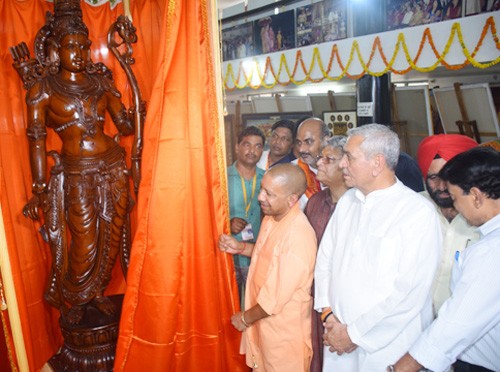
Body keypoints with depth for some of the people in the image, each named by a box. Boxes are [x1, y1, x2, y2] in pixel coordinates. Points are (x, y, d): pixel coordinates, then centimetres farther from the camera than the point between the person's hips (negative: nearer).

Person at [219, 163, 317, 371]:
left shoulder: (298, 236, -31)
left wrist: (246, 318, -12)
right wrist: (240, 247, 1)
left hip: (284, 331, -8)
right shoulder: (271, 217, -2)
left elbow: (277, 297, -27)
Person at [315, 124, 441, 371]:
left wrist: (354, 334, -14)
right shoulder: (347, 201, 5)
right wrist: (328, 313, -5)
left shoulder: (419, 213, -16)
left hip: (387, 348, -5)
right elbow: (325, 258, 5)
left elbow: (409, 292, -19)